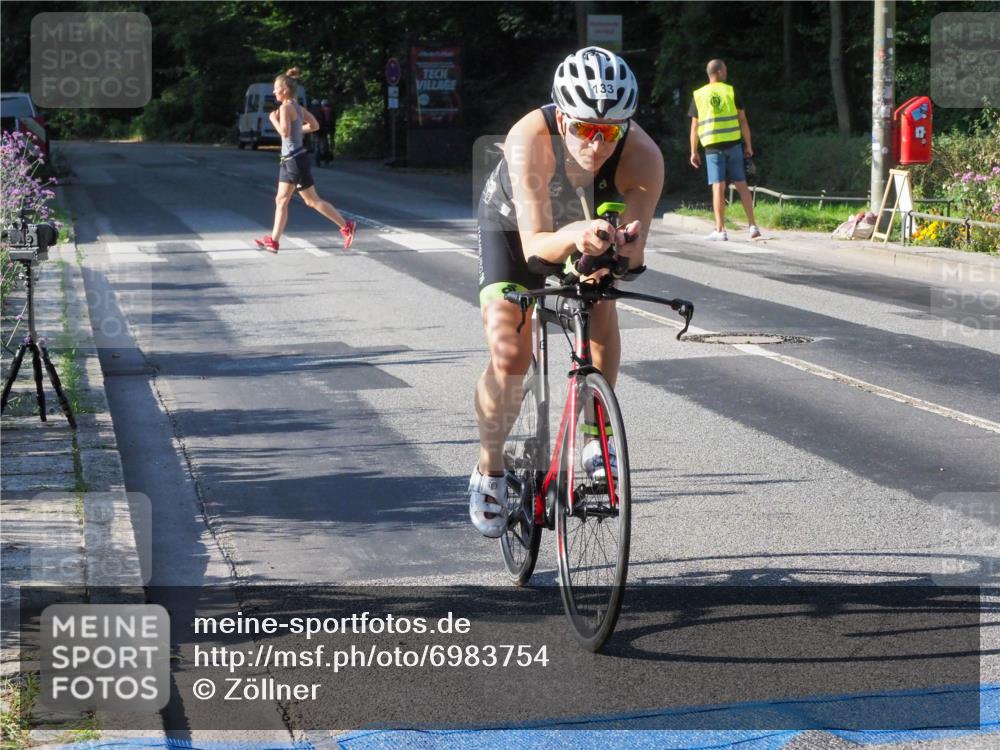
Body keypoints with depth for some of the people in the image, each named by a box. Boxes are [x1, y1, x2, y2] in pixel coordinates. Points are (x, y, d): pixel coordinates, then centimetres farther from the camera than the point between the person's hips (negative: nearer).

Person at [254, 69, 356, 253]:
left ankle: (346, 226, 0)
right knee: (281, 201, 9)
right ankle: (273, 241, 11)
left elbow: (284, 132, -25)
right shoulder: (298, 108, 11)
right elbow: (314, 125, 15)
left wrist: (274, 119, -11)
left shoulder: (285, 108, -16)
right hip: (289, 160, 10)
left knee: (312, 200, -4)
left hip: (295, 160, -10)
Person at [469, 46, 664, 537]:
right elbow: (534, 244, -44)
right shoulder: (530, 139, -41)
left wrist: (619, 245, -54)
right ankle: (489, 471, 8)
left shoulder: (642, 157, -35)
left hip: (588, 227, 2)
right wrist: (574, 237, -65)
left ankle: (594, 438, -2)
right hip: (513, 225, -2)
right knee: (509, 356, -15)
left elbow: (634, 252, -31)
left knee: (601, 312, -24)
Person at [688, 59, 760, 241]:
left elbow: (694, 126, 3)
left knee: (718, 187, -1)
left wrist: (694, 152, 8)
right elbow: (742, 120, 0)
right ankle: (753, 226, 6)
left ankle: (720, 230, -4)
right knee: (741, 185, 7)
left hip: (713, 146, -1)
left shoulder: (698, 95, 3)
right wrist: (748, 145, 7)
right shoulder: (731, 91, 1)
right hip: (733, 144, 1)